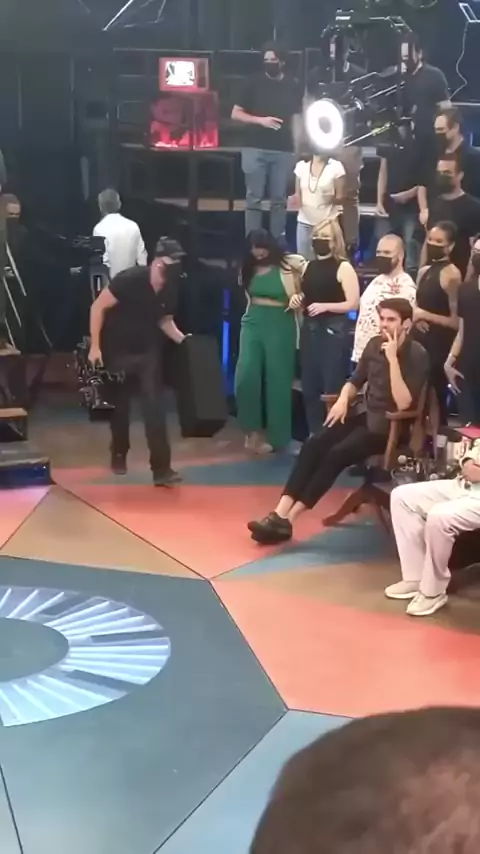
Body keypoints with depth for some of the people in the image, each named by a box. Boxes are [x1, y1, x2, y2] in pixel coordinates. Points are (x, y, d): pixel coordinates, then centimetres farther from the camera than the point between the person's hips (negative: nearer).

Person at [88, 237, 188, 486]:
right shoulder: (129, 280, -22)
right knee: (120, 406, 11)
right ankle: (119, 455, 35)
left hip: (148, 352, 3)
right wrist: (95, 346, -18)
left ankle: (161, 468, -8)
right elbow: (98, 307, -16)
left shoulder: (169, 289, -7)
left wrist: (181, 338, -9)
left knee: (155, 407, -7)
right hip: (118, 351, -3)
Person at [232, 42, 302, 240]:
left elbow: (297, 119, 11)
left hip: (284, 151, 2)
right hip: (255, 150, -1)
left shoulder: (292, 86, 7)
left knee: (279, 199, 5)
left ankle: (277, 241, 11)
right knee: (254, 198, -1)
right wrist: (260, 120, -12)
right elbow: (235, 114, 2)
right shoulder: (254, 83, 2)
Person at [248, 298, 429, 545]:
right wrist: (343, 400, -5)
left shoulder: (416, 356, -13)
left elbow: (403, 403, -23)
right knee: (314, 444, -19)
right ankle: (280, 513, -27)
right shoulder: (374, 345, 6)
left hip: (392, 426, -6)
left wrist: (393, 359, -26)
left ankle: (288, 519, -24)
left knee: (338, 453, -27)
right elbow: (355, 382, 17)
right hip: (366, 415, 6)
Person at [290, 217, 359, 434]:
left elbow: (353, 303, -12)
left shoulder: (343, 267, -6)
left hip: (334, 331, -7)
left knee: (332, 387, -7)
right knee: (310, 386, 9)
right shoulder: (309, 267, 13)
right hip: (309, 330, 7)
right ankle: (314, 435, 19)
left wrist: (325, 306, -20)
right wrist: (297, 300, 6)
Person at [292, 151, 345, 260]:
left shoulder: (336, 166, -5)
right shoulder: (301, 166, 4)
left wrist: (332, 198, -21)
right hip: (304, 222, 3)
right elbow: (297, 194, 11)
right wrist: (297, 199, -10)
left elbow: (340, 197, -2)